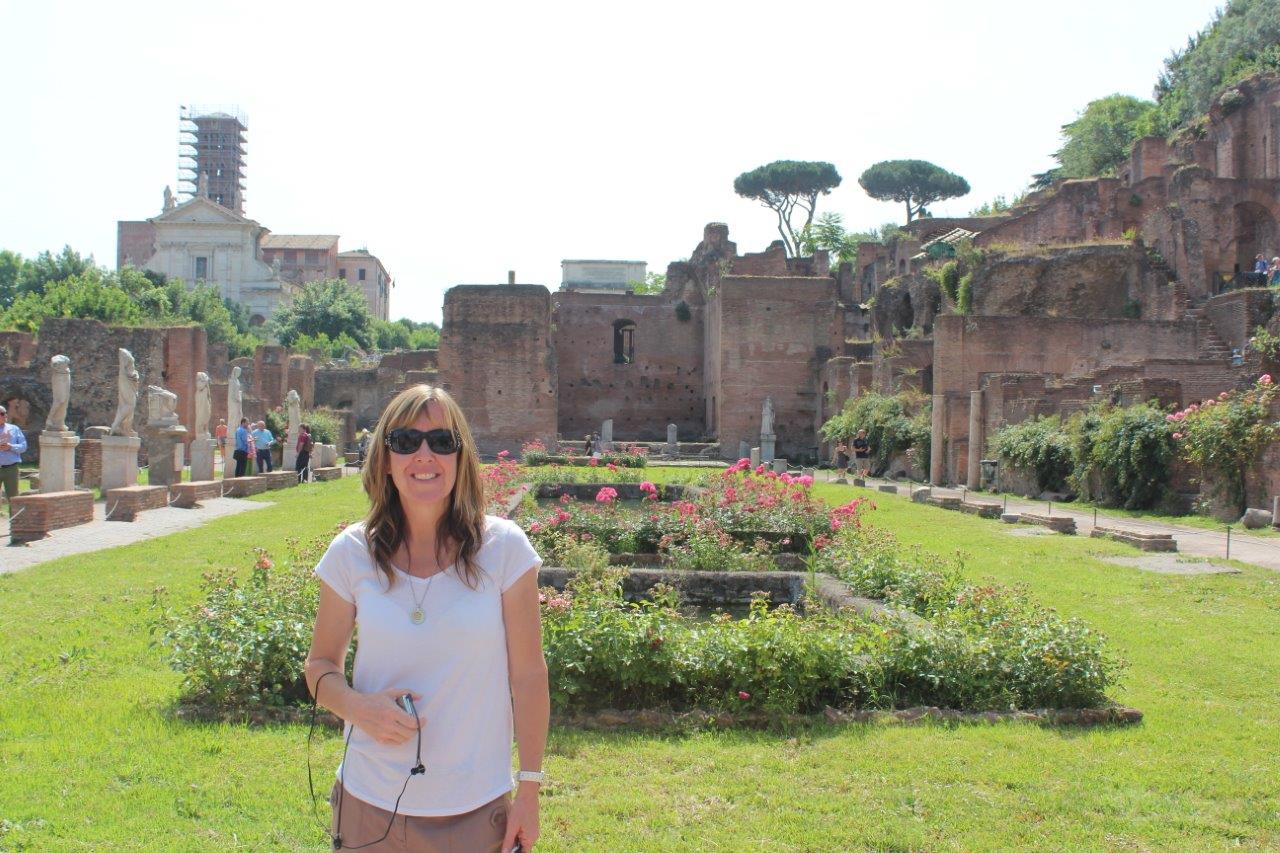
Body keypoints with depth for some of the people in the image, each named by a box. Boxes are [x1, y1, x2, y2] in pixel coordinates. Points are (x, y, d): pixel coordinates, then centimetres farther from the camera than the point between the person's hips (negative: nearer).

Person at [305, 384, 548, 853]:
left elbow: (528, 673, -4)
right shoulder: (351, 554, -4)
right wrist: (357, 706, -15)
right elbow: (320, 664, 6)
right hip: (371, 804, 1)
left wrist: (529, 790, -3)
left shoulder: (504, 548, -9)